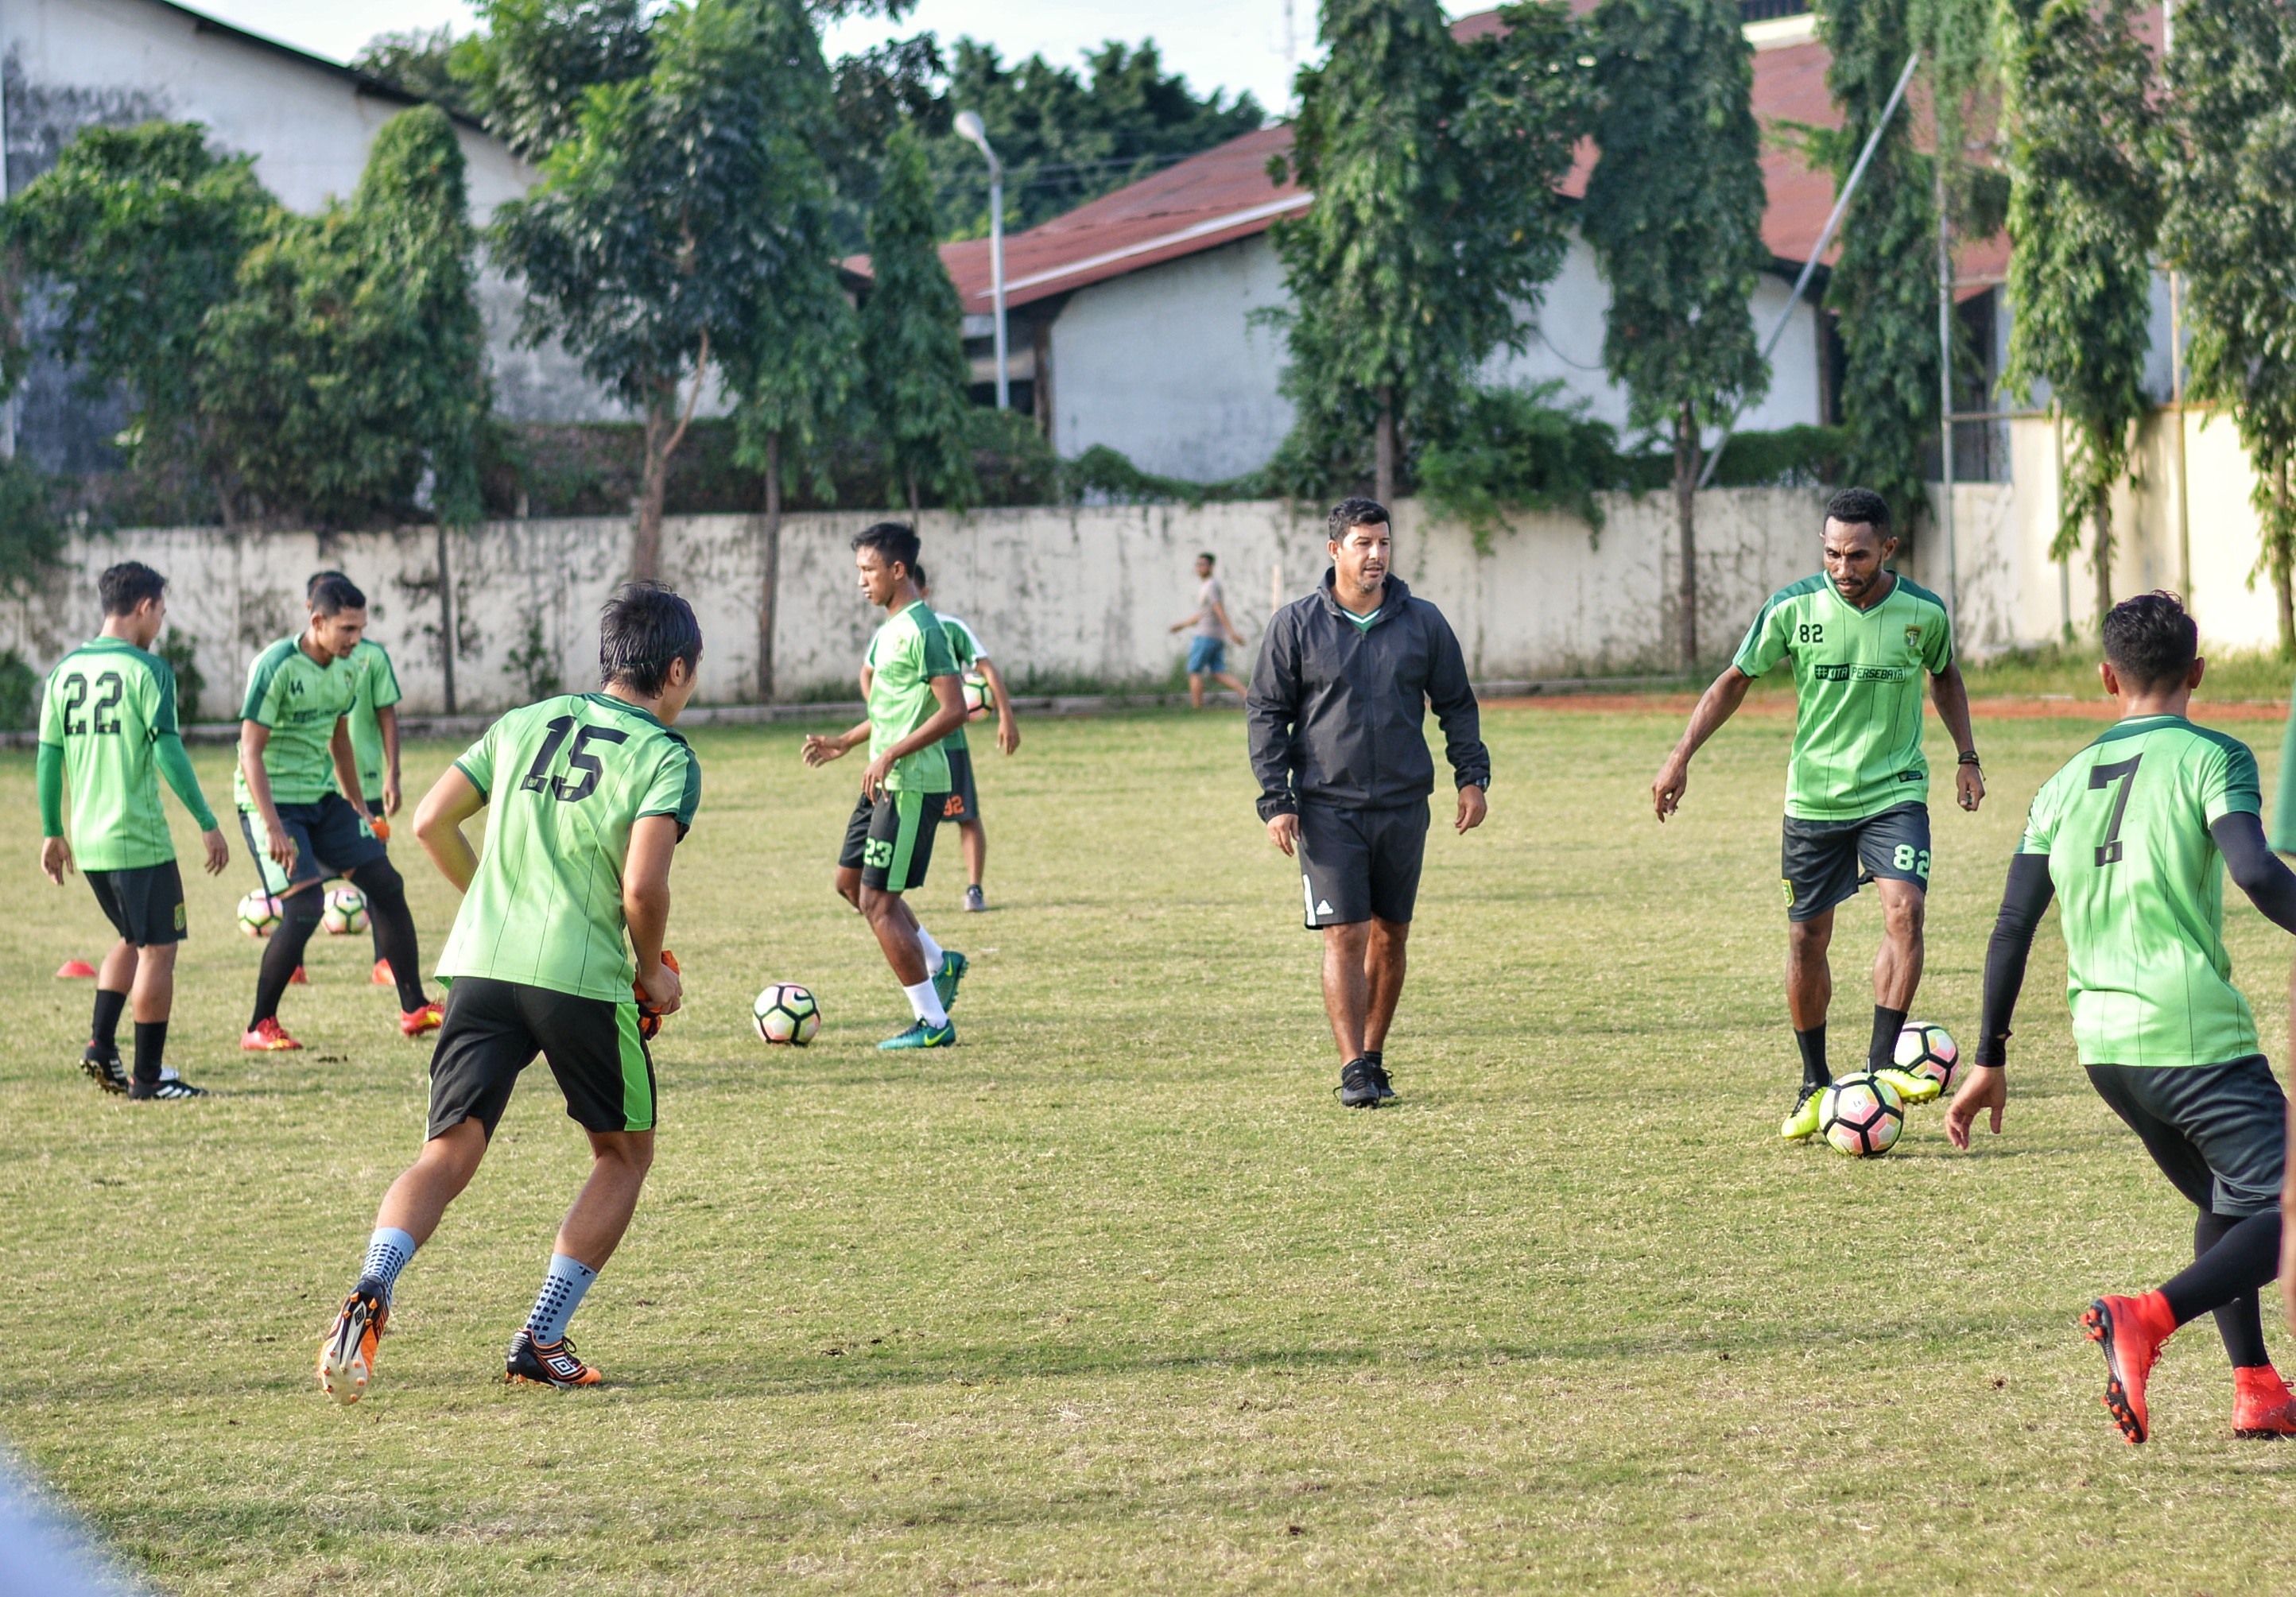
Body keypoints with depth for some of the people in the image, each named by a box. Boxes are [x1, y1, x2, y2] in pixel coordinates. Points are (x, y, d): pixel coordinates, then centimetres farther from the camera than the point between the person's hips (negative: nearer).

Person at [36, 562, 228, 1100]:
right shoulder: (147, 670, -11)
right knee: (157, 950, 2)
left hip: (86, 841, 7)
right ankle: (148, 1079, 4)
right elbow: (168, 752, -16)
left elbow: (48, 756, 10)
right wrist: (208, 824, -11)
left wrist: (52, 833, 18)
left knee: (133, 939, 24)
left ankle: (101, 1044, 11)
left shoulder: (65, 671, 8)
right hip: (140, 838, -7)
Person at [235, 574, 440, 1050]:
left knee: (386, 883, 3)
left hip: (323, 797, 8)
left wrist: (359, 808, 24)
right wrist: (273, 828, -28)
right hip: (274, 801, -8)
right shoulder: (277, 666, -19)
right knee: (305, 907, -18)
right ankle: (260, 1026, -5)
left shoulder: (344, 670, 5)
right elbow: (251, 751, -21)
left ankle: (413, 1009, 12)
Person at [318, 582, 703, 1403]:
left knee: (447, 1156, 1)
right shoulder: (667, 758, -1)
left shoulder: (524, 723, 15)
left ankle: (372, 1290, -29)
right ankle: (541, 1341, 9)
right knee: (625, 1152, 17)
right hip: (583, 980, -4)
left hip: (481, 966, 4)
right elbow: (643, 885, -14)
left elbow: (431, 822, 13)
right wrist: (652, 970, 5)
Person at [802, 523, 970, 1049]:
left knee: (878, 899, -7)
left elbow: (953, 709, -23)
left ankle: (933, 1024, -1)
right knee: (851, 881, 18)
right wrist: (845, 742, 21)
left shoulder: (921, 630, -18)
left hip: (911, 785, -10)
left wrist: (891, 754, -25)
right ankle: (940, 962, 27)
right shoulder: (890, 629, 13)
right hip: (885, 781, 10)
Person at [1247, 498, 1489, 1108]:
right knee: (1345, 936, -9)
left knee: (1390, 936, 9)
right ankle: (1353, 1070, -9)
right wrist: (1276, 800, -6)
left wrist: (1472, 776, 3)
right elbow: (1266, 713, 2)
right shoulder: (1296, 624, 0)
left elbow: (1457, 705, 13)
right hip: (1327, 808, -3)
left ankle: (1374, 1056, 21)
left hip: (1404, 806, 3)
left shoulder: (1423, 622, 5)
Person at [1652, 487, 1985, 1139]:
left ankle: (1883, 1062, -17)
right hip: (1814, 796, 1)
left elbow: (1945, 675, 15)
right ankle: (1816, 1086, 20)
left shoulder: (1923, 612, -7)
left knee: (1903, 910, -22)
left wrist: (1967, 756, 11)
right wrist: (1680, 758, 0)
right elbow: (1735, 680, 4)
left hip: (1895, 791, -1)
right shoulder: (1792, 608, -10)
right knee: (1807, 939, 5)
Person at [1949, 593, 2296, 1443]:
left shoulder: (2066, 782, 13)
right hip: (2197, 1035, -7)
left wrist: (1990, 1061, 16)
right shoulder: (2211, 758, -3)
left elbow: (2013, 928, 12)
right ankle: (2147, 1318, -25)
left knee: (2224, 1206, 24)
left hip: (2103, 1045, 7)